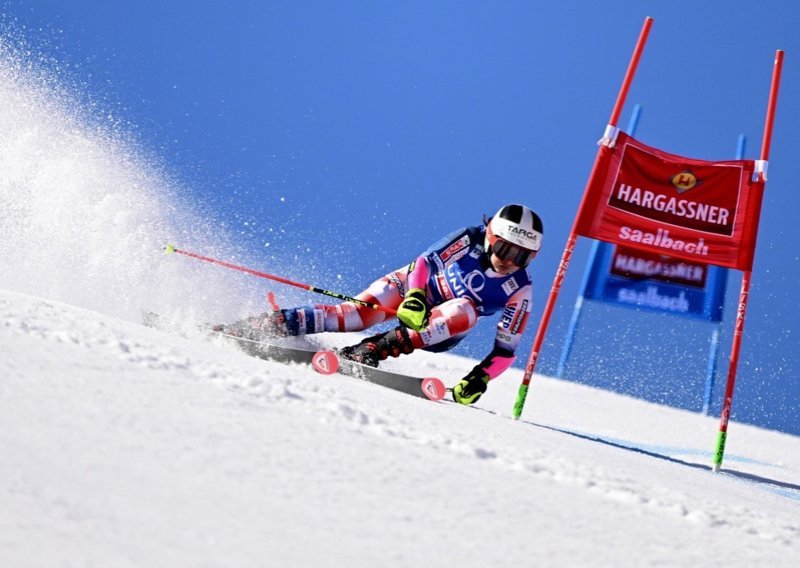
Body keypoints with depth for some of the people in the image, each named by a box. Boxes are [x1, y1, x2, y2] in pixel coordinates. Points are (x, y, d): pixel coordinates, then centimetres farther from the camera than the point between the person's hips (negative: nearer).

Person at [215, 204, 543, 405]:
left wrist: (480, 377, -30)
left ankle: (374, 349, -40)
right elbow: (426, 261, -21)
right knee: (353, 315, -25)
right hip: (414, 287, -1)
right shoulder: (470, 240, -20)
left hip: (442, 329, 1)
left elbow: (507, 347, -15)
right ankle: (264, 325, -21)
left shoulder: (519, 291, -18)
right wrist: (415, 296, -40)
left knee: (466, 311, -34)